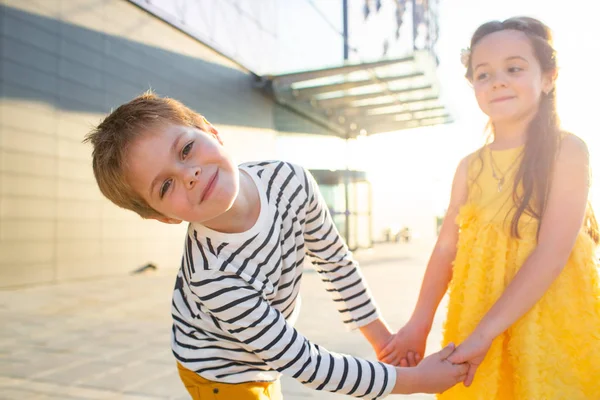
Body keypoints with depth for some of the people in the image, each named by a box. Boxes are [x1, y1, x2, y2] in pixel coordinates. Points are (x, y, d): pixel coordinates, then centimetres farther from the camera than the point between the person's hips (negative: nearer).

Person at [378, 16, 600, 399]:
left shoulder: (567, 150, -9)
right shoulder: (470, 166, 3)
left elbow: (552, 253, -17)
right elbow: (446, 249, 2)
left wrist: (486, 332, -21)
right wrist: (418, 326, -5)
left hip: (555, 322, -3)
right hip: (477, 323, 4)